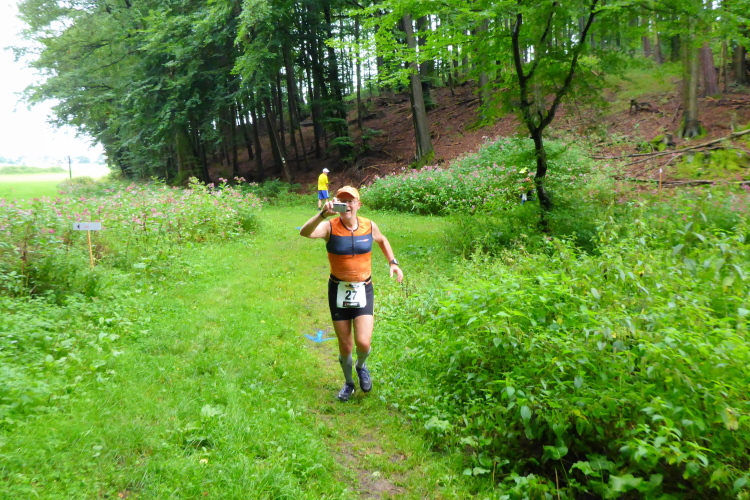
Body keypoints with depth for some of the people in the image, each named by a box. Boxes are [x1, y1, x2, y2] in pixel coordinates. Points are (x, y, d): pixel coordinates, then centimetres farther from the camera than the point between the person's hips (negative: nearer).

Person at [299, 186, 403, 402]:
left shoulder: (369, 226, -5)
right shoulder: (330, 226, -14)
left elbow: (382, 240, 19)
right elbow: (305, 232, -36)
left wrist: (393, 262, 7)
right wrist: (323, 214, -51)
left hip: (363, 289, 1)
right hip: (338, 290, -1)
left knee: (363, 343, -10)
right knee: (345, 346, 9)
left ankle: (361, 366, 27)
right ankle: (348, 383, 38)